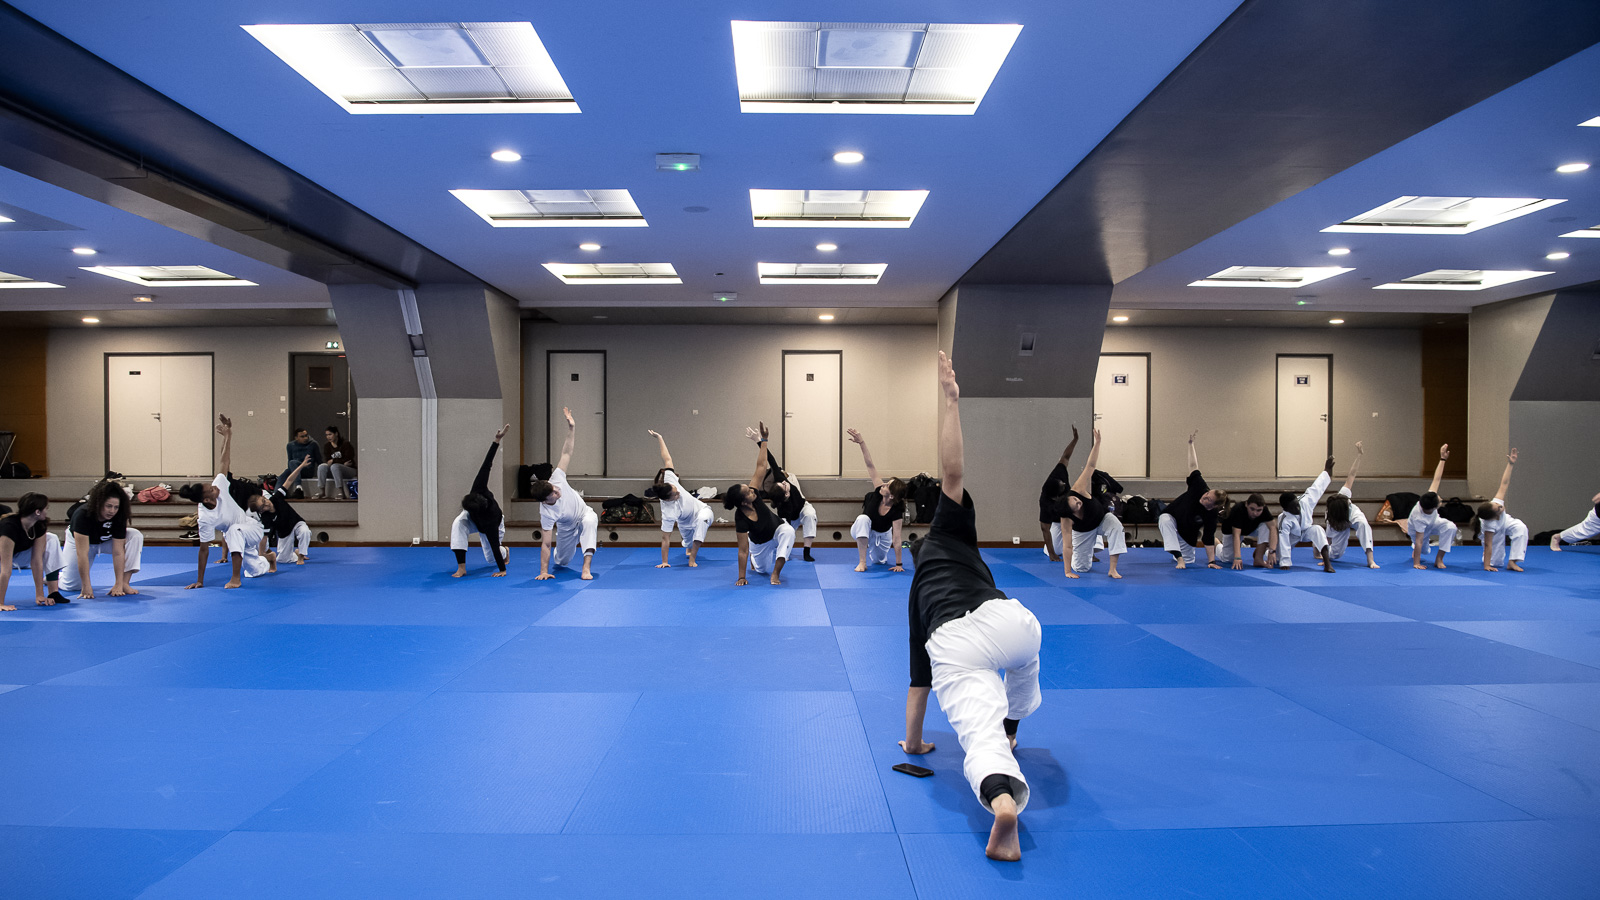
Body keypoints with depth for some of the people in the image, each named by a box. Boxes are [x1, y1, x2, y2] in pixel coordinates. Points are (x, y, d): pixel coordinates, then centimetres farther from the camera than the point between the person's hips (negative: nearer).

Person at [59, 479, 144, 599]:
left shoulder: (118, 517, -29)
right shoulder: (83, 515, -37)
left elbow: (118, 552, -28)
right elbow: (82, 553, -38)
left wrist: (119, 583, -33)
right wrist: (86, 587, -39)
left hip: (106, 540, 2)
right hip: (79, 540, -2)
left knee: (136, 536, -25)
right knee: (71, 586, -6)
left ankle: (124, 583, -24)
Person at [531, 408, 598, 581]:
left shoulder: (556, 478, -31)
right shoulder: (546, 513, -36)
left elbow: (566, 453, -27)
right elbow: (545, 544, -34)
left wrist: (572, 428, -35)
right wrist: (543, 572, -37)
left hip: (584, 513, 1)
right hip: (567, 527, -1)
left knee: (590, 521, -37)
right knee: (561, 562, 12)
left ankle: (586, 568, -40)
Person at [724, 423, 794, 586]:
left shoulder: (753, 494, -27)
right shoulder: (741, 519, -37)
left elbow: (761, 466, -23)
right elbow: (742, 550, -32)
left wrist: (763, 440, -25)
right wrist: (741, 577, -30)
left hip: (777, 530, 2)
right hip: (760, 543, -2)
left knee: (788, 531, -34)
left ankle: (775, 573, -28)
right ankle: (753, 558, 51)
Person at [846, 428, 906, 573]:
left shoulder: (896, 511, -33)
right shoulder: (878, 492, -28)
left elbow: (896, 538, -31)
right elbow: (870, 465, -36)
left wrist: (898, 564, -30)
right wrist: (861, 442, -45)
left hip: (882, 535, 0)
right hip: (862, 530, 0)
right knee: (863, 518, -36)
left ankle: (872, 547, 49)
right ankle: (862, 562, -31)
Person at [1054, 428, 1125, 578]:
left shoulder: (1078, 490, -36)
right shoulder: (1066, 520, -39)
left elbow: (1091, 465, -35)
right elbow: (1067, 546, -33)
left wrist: (1097, 442, -42)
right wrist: (1067, 572, -32)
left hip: (1102, 517, 1)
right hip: (1083, 532, -1)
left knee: (1116, 526, -35)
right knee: (1081, 568, 2)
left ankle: (1113, 569, -27)